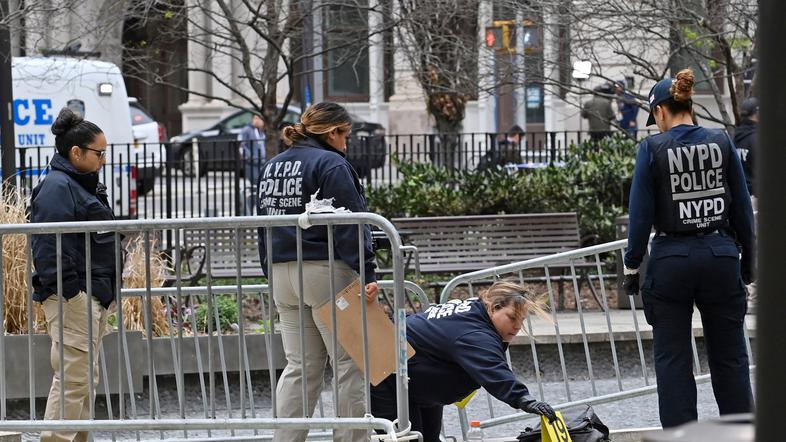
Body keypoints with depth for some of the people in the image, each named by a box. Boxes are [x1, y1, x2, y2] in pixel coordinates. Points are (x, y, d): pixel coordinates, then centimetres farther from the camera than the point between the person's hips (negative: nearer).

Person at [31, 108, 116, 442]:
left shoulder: (82, 185, 19)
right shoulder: (56, 187, -13)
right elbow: (49, 245, -20)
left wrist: (106, 291, 24)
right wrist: (68, 291, -23)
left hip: (94, 295, 11)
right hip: (72, 297, -11)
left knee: (87, 377, 14)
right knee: (72, 376, -12)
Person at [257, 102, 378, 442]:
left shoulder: (272, 167, 16)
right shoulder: (331, 165, -9)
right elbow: (349, 226, -15)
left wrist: (273, 276, 23)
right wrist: (367, 273, -17)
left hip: (282, 272, 8)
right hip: (326, 273, -8)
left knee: (300, 367, 10)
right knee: (350, 363, -1)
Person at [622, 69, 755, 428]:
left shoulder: (652, 148, -7)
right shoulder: (721, 142, 1)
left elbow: (641, 213, -6)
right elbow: (742, 206, 5)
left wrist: (632, 265, 2)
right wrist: (748, 258, 15)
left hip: (671, 259, -3)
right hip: (720, 256, 3)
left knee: (672, 358, 5)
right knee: (730, 356, 10)